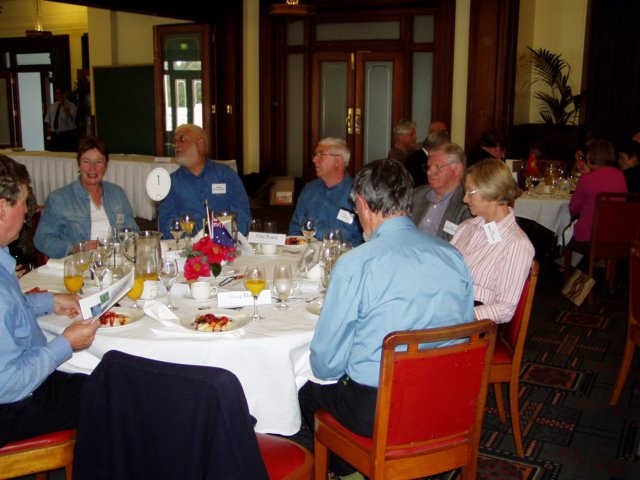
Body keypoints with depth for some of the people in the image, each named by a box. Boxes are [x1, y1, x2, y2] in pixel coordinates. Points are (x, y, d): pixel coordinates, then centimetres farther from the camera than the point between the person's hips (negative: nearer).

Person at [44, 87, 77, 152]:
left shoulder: (71, 105, -1)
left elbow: (71, 118, -19)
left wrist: (63, 106, -23)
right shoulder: (51, 106, 14)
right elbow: (48, 121, 16)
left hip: (67, 135, -4)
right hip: (54, 135, 4)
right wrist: (48, 135, 10)